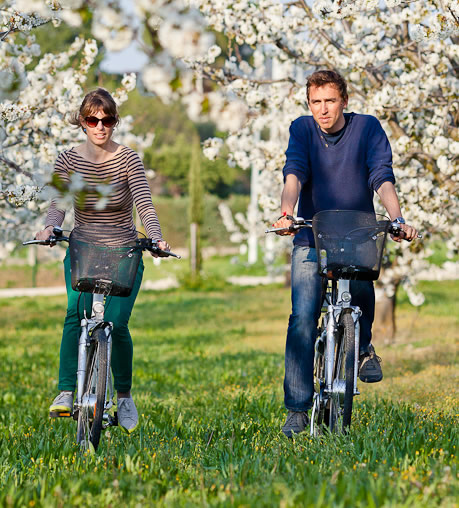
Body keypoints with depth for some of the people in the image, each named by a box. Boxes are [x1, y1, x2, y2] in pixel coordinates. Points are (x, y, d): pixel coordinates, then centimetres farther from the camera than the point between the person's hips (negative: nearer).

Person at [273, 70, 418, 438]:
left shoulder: (367, 128, 1)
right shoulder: (302, 129, 2)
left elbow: (382, 177, -10)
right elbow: (294, 173, -14)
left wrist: (397, 218, -28)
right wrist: (286, 210, -34)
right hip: (311, 238, 0)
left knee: (360, 285, -28)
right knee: (303, 317, -12)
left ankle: (363, 346, 5)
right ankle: (297, 409, -6)